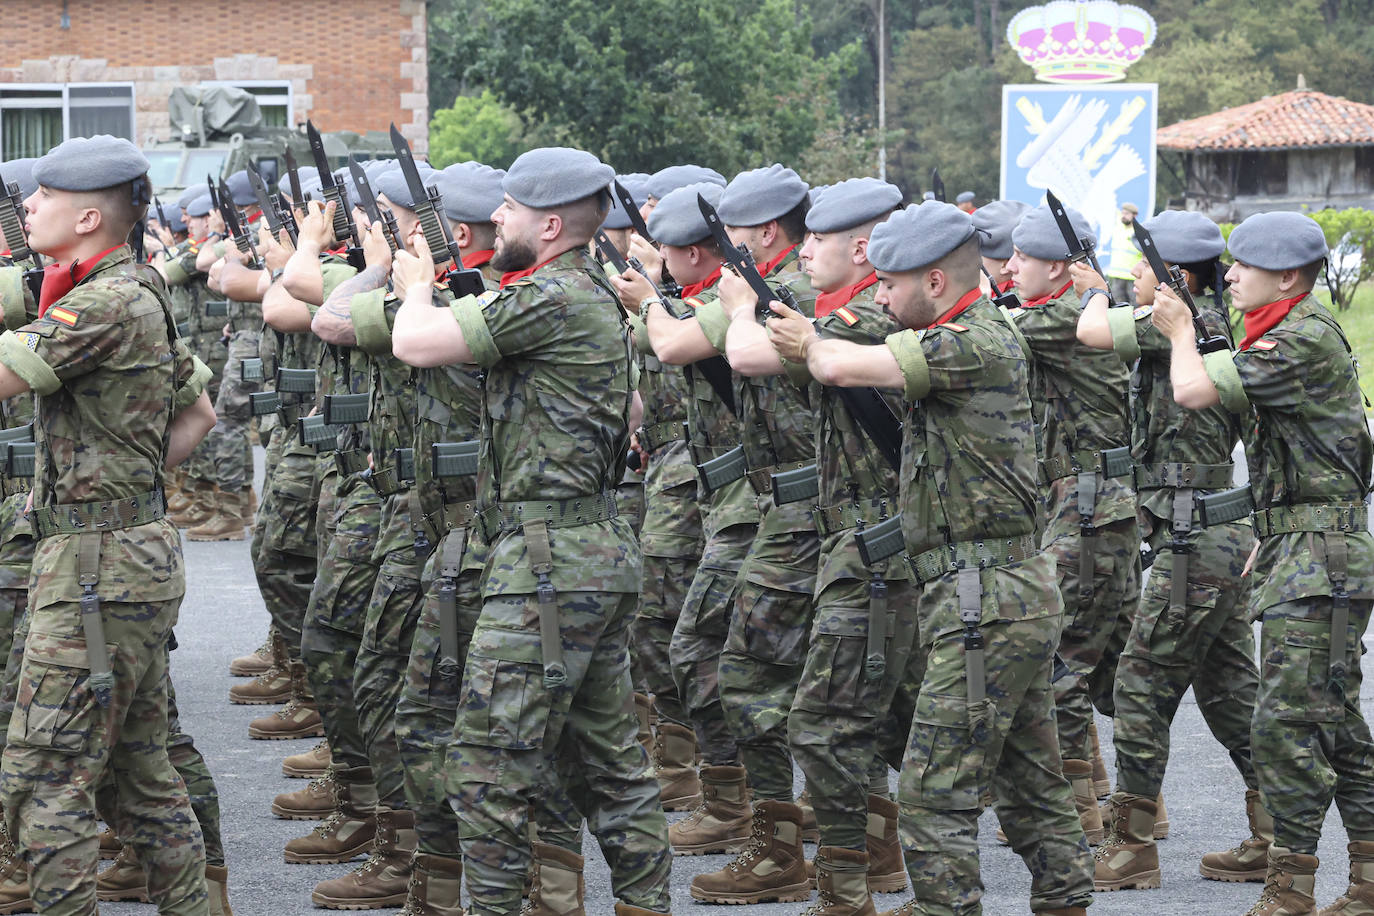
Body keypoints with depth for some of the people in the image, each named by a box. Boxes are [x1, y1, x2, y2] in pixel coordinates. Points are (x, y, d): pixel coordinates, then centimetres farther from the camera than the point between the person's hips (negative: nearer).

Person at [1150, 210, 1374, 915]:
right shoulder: (1298, 335, 17)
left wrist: (1180, 329, -2)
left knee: (1286, 725, -12)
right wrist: (1270, 538, 23)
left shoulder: (1306, 339, -16)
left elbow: (1195, 390, -22)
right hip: (1305, 556, 11)